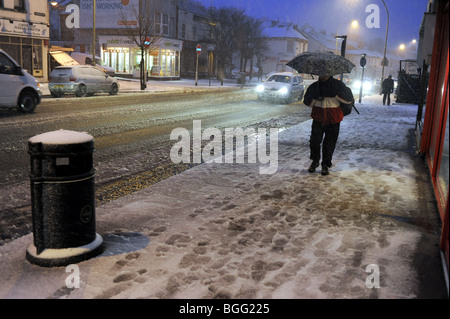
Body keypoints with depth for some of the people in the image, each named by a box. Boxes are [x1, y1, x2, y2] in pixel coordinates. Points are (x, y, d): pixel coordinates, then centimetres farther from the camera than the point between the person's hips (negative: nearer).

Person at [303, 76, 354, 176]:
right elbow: (307, 102, 13)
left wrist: (335, 94, -19)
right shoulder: (314, 86, 8)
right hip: (318, 117, 2)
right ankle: (315, 161, 20)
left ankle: (326, 164, 18)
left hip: (333, 119, -2)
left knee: (329, 143, 1)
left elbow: (349, 99, -5)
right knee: (314, 140, -5)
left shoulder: (338, 84, 0)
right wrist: (315, 97, -9)